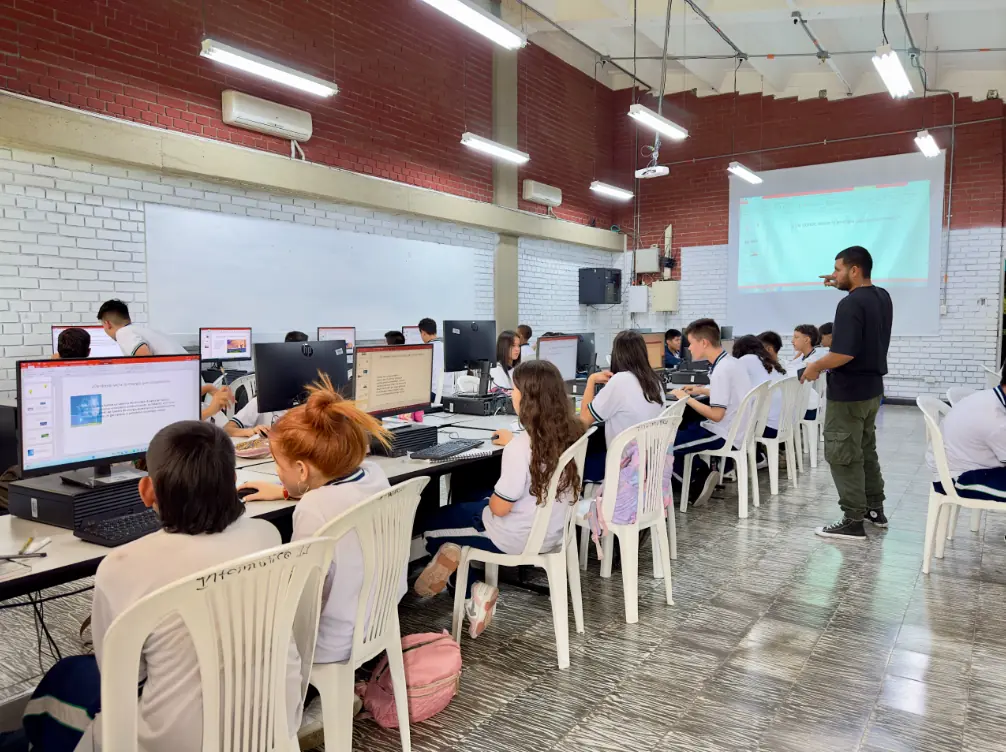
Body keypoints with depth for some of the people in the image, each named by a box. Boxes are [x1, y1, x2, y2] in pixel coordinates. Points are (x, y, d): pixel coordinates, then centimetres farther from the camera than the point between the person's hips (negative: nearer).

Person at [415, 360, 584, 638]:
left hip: (516, 537, -7)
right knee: (462, 508, 28)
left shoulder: (521, 446, -28)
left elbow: (499, 508, -21)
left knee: (431, 526, 15)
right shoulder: (569, 433, -7)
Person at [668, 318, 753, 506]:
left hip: (723, 434, -10)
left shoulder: (721, 370, -23)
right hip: (736, 430, 10)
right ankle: (704, 474, 11)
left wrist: (686, 398, -15)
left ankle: (697, 484, 2)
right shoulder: (732, 362, 6)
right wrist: (702, 390, 15)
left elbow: (716, 414, -25)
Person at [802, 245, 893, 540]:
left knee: (843, 456, -1)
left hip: (848, 392, -9)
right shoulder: (883, 297, 6)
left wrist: (815, 366, -13)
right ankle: (875, 508, 30)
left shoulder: (850, 305, -23)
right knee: (866, 450, 20)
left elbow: (844, 353, -29)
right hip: (872, 387, 9)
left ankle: (853, 521, 3)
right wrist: (841, 285, 17)